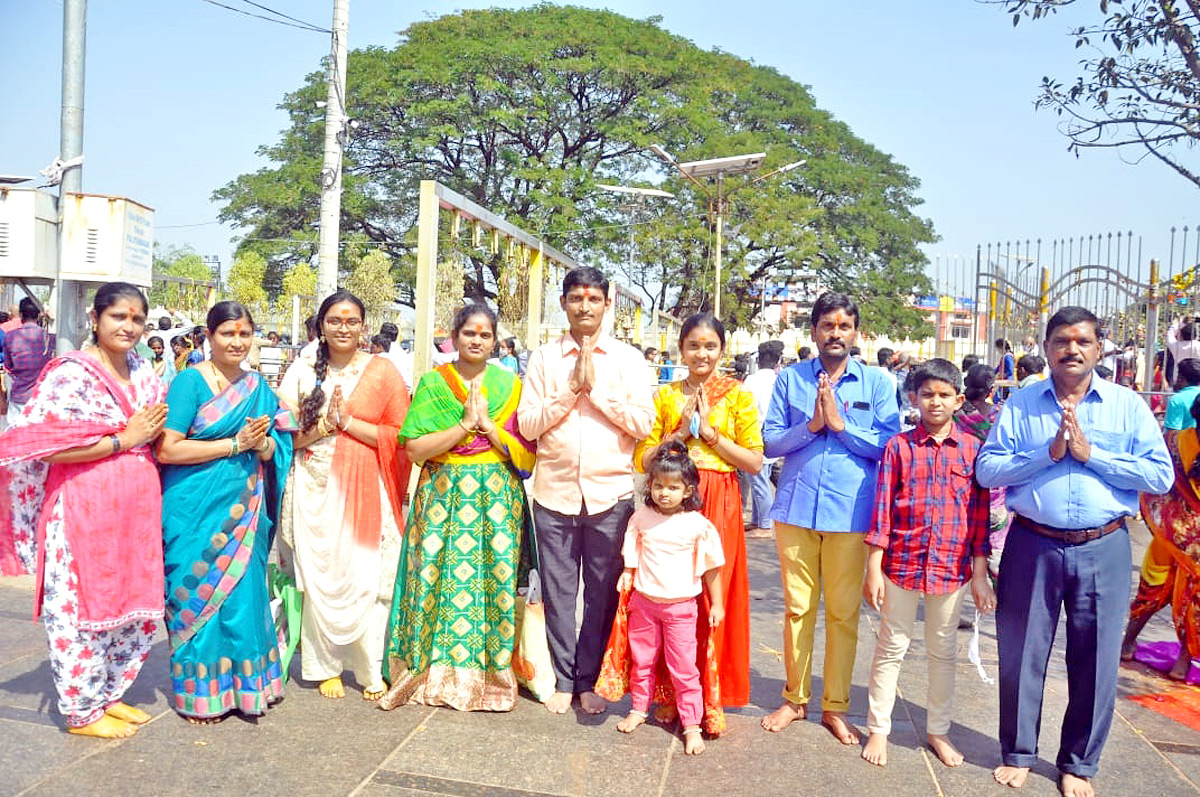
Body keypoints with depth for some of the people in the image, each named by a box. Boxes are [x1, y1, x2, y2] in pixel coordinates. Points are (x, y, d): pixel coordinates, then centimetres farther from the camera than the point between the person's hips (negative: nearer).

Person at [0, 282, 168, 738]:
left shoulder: (143, 372, 11)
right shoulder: (72, 373, -12)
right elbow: (50, 448, -19)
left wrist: (154, 429, 0)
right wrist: (124, 439, -16)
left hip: (137, 510, 7)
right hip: (85, 511, -7)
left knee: (136, 607, 14)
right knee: (82, 607, 4)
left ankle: (109, 694, 32)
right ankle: (82, 711, 20)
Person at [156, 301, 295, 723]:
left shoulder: (258, 386, 10)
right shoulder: (191, 380, -6)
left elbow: (272, 453, 12)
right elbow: (168, 449, -15)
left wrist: (261, 442, -11)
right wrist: (234, 443, -13)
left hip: (243, 510, 5)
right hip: (196, 510, -4)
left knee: (242, 594, 8)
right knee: (200, 594, 5)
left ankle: (241, 684, 24)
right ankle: (199, 692, 21)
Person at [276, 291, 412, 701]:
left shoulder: (382, 371, 1)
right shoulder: (303, 370, 7)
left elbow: (399, 435, -4)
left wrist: (347, 421, -11)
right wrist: (325, 424, -12)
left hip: (366, 491, -2)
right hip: (315, 489, 2)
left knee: (367, 579, -1)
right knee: (319, 578, 5)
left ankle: (370, 671, 14)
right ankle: (326, 667, 21)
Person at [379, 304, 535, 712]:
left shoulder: (509, 384, 7)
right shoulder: (432, 383, 4)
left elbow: (525, 453, -1)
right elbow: (415, 449, -7)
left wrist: (487, 422, -12)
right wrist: (467, 423, -13)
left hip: (497, 499, 1)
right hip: (442, 498, 0)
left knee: (492, 580, 0)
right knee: (438, 579, 0)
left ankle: (486, 675, 14)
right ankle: (432, 674, 16)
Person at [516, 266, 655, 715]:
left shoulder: (628, 359, 5)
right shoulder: (544, 358, 7)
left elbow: (644, 423, -4)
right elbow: (528, 425, 0)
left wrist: (597, 387, -9)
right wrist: (571, 388, -9)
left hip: (610, 492, 0)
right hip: (555, 491, 1)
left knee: (603, 592, 7)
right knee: (558, 591, 7)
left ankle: (588, 681, 22)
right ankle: (563, 681, 22)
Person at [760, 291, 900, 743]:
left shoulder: (876, 383, 4)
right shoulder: (790, 378, 6)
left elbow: (889, 446, -3)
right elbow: (770, 442, 3)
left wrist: (841, 424, -13)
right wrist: (810, 426, -13)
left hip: (850, 512, -1)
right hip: (796, 507, 1)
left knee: (844, 612, 6)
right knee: (797, 608, 9)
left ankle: (835, 706, 21)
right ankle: (795, 699, 24)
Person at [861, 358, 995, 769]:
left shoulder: (972, 449, 0)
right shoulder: (898, 446, -4)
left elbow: (980, 515, 2)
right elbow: (882, 508, -4)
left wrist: (980, 573, 1)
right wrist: (873, 569, -6)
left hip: (952, 568, 2)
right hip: (902, 564, -1)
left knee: (943, 652, 15)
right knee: (891, 648, 9)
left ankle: (938, 730, 32)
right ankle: (878, 729, 22)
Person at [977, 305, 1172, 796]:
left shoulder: (1128, 405, 3)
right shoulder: (1021, 404, 3)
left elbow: (1161, 476, -6)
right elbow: (986, 470, -5)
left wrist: (1091, 454, -13)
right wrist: (1047, 452, -15)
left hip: (1103, 548, 0)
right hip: (1033, 544, 0)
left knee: (1094, 659, 10)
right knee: (1022, 654, 9)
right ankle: (1018, 754, 29)